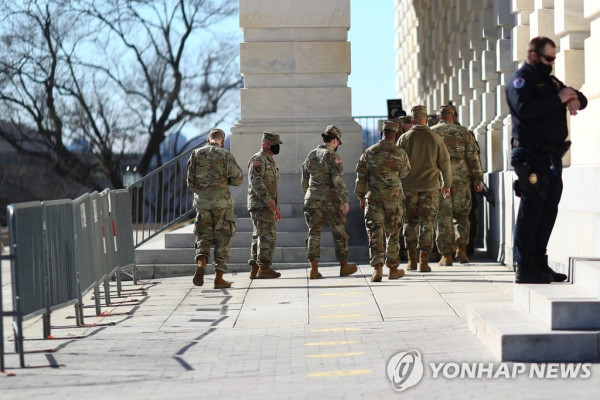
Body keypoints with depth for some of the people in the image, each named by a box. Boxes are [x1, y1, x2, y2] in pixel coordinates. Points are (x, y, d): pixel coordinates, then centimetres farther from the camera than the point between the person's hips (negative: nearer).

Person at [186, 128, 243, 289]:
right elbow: (238, 179, -2)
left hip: (202, 201, 3)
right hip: (222, 201, -2)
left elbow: (190, 182, 7)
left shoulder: (196, 154, 5)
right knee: (222, 239, 5)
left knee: (203, 235, 12)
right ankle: (219, 277, 4)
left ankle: (201, 264, -15)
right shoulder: (225, 155, -4)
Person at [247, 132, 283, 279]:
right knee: (268, 235, -12)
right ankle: (264, 268, -13)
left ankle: (255, 269, 11)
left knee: (259, 237, 9)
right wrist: (268, 199, -27)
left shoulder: (269, 161, 23)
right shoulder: (258, 159, -9)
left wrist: (276, 207, 26)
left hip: (266, 205, 10)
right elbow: (256, 181, -21)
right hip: (260, 204, -10)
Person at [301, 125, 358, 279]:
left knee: (314, 233, 4)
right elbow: (338, 180, -18)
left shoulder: (310, 156, 10)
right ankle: (344, 266, 19)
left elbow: (304, 181, 18)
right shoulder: (332, 156, -9)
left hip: (312, 199, 5)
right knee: (339, 233, 9)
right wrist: (345, 200, -16)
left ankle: (314, 269, -5)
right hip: (331, 200, -5)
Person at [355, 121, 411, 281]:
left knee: (375, 233, -2)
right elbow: (405, 173, 12)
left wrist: (361, 197, 13)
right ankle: (393, 269, 19)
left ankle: (377, 268, -16)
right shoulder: (400, 153, -4)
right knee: (392, 234, 12)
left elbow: (361, 176, 3)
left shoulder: (369, 152, -1)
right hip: (394, 199, 0)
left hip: (373, 199, 0)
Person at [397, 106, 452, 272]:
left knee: (410, 222, 10)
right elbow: (445, 162, 4)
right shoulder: (435, 138, -1)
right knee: (427, 223, 1)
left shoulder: (404, 138, -2)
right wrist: (447, 184, 17)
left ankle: (411, 260, 13)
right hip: (430, 186, 0)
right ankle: (424, 261, -4)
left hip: (409, 187, 0)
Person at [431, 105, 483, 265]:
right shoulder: (463, 132, 6)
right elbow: (473, 157, 2)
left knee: (443, 219, 2)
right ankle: (461, 250, 6)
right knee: (461, 216, 15)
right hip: (461, 180, 1)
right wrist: (477, 178, 6)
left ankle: (446, 256, 1)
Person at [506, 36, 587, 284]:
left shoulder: (551, 81, 22)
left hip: (553, 158, 9)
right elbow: (524, 108, -22)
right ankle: (523, 268, -8)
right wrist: (558, 99, -19)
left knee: (548, 212, 10)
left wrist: (575, 99, 0)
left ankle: (539, 264, 15)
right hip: (533, 156, -9)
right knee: (530, 212, -9)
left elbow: (581, 98, 25)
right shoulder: (520, 80, -4)